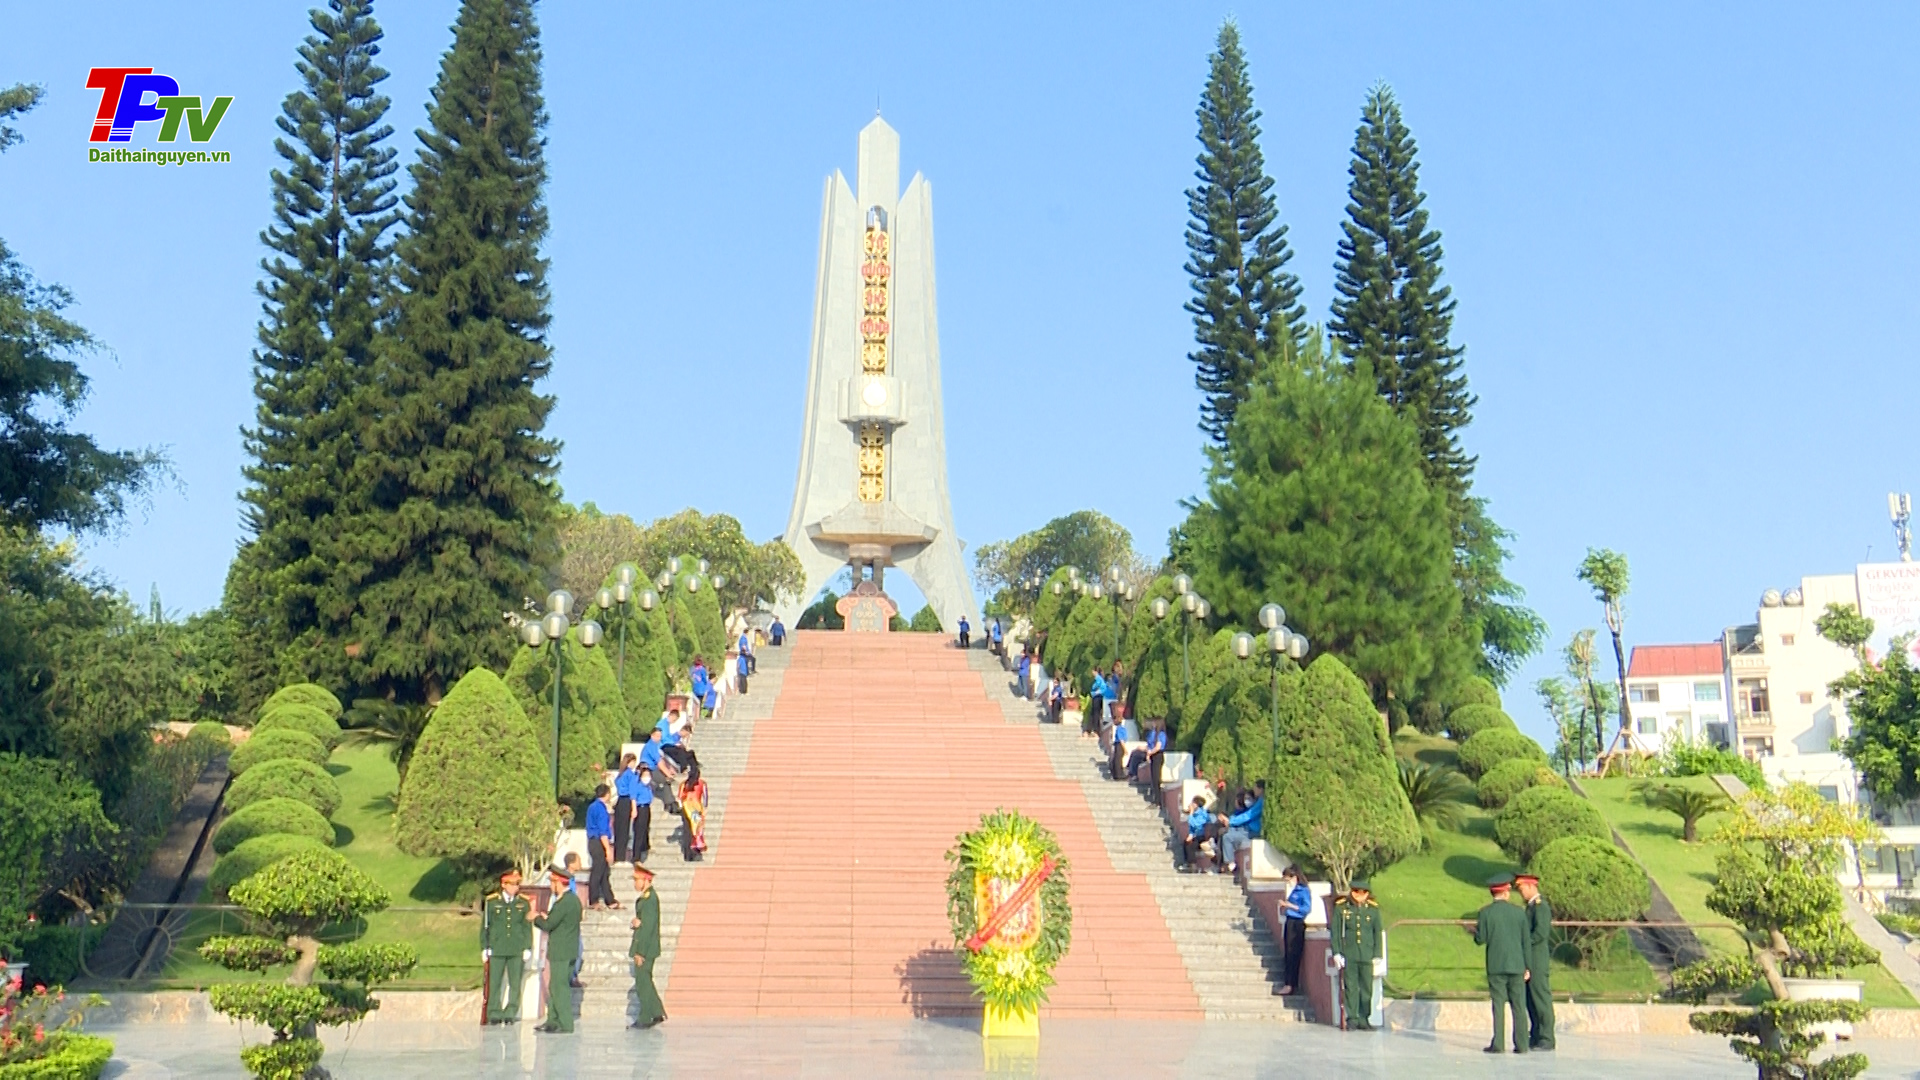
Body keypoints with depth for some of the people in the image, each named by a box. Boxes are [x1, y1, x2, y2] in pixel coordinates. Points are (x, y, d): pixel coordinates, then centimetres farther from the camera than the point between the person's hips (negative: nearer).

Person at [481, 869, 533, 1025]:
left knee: (515, 983, 2)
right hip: (497, 949, -1)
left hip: (517, 950, 1)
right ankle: (494, 1014, 9)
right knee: (494, 982, 0)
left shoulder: (524, 903, 7)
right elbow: (485, 926, 7)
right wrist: (484, 948, 3)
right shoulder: (492, 903, 4)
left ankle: (511, 1013, 10)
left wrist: (527, 948, 3)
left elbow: (527, 927, 9)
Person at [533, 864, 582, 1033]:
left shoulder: (565, 902, -20)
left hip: (561, 952, -10)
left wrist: (537, 918, 0)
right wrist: (546, 917, 10)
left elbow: (548, 925, -18)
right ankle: (553, 1021, 22)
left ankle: (565, 1025, -3)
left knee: (560, 986, -6)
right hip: (567, 950, 10)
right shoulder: (573, 898, 12)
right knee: (554, 986, 16)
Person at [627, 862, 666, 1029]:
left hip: (645, 948, -10)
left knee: (643, 982, -3)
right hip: (642, 947, 10)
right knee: (645, 981, 17)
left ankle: (645, 1019, 4)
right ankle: (657, 1013, 24)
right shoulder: (645, 897, 12)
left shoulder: (649, 899, -19)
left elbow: (648, 926, -22)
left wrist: (640, 952, -21)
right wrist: (636, 922, -5)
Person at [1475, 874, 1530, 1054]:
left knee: (1499, 1005, 1)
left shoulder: (1486, 912, -4)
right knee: (1519, 1006, 6)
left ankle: (1498, 1044, -1)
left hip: (1496, 965, -1)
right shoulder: (1519, 912, 2)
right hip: (1516, 965, 2)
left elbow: (1481, 939, -6)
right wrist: (1527, 967, 10)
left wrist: (1476, 930, 17)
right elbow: (1525, 941, 4)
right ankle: (1521, 1044, 5)